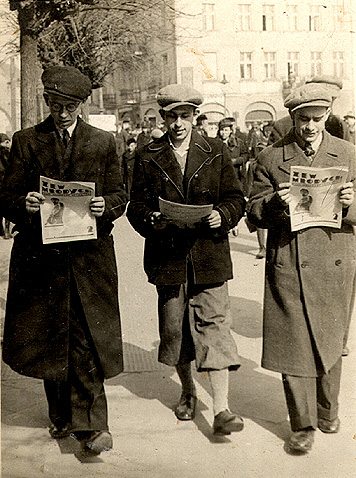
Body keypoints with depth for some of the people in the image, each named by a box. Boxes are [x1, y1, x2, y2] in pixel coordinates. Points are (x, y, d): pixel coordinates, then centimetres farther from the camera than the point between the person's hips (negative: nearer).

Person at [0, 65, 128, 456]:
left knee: (85, 339, -5)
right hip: (40, 255, 1)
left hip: (89, 256, -1)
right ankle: (61, 416, 27)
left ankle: (90, 423, 1)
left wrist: (107, 206, -14)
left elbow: (120, 194, 9)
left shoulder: (103, 143, 8)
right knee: (49, 339, 10)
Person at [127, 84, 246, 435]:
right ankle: (187, 392, 34)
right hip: (167, 258, 2)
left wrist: (222, 215, -15)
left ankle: (221, 409, -4)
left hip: (209, 255, -1)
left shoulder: (216, 152, 6)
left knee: (214, 325, -7)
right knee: (174, 328, 11)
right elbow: (136, 206, 5)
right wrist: (150, 219, -16)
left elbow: (236, 199, 6)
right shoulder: (147, 157, 6)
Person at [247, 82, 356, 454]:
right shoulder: (270, 158, 2)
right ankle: (302, 425, 13)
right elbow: (254, 212, 1)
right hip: (289, 266, -2)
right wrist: (274, 204, -20)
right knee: (295, 345, -1)